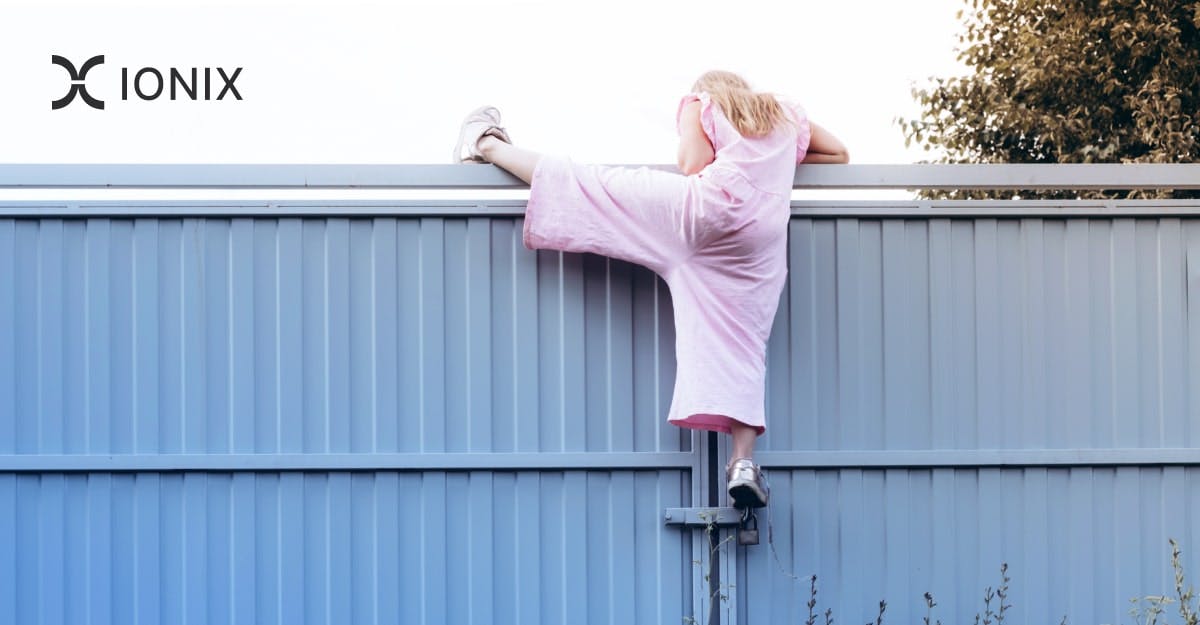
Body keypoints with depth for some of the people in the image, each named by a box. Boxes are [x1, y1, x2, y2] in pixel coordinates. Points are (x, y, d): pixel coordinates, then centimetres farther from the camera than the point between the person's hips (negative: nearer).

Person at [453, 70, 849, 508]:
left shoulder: (699, 104, 17)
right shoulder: (788, 114, 30)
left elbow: (694, 168, 4)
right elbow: (839, 155, 38)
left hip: (708, 206, -3)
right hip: (763, 238, 4)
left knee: (594, 186, 8)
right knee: (738, 346, 1)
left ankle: (490, 147, 22)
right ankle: (743, 463, -11)